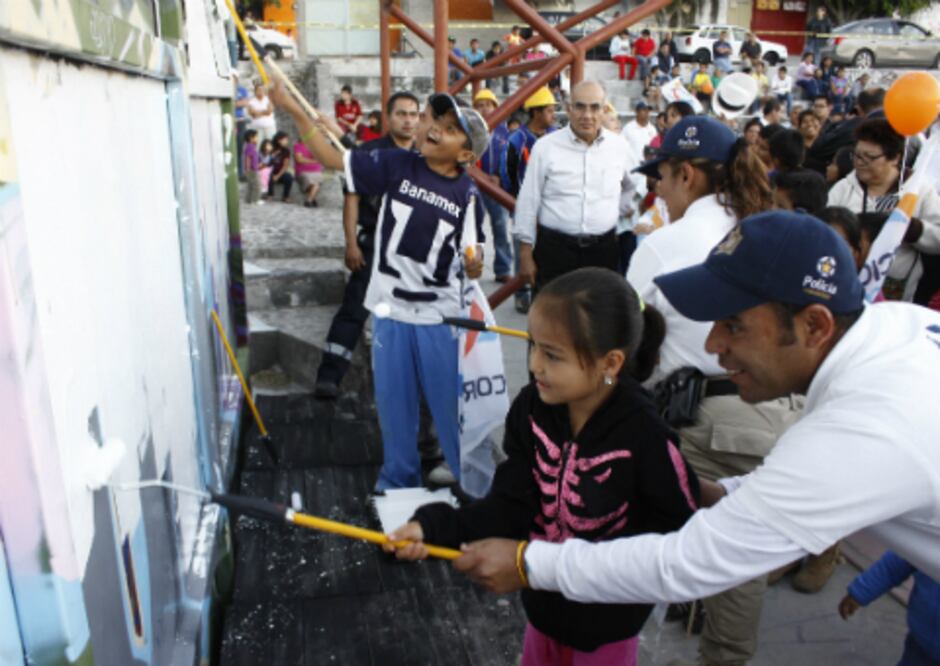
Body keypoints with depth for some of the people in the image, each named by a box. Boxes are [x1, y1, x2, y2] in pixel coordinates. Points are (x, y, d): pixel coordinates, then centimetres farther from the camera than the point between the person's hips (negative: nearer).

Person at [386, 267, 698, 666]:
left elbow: (682, 528, -19)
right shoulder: (530, 410, -16)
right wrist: (434, 526, -29)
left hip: (609, 616, -4)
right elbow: (512, 506, -16)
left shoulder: (643, 434, -29)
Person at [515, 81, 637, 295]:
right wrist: (526, 254, -1)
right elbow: (528, 203, -2)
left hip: (603, 250, 3)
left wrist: (617, 212, 15)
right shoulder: (546, 146, -5)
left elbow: (633, 186, 24)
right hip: (555, 249, -3)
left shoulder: (619, 146, 3)